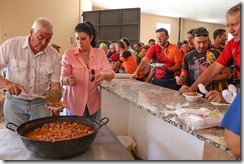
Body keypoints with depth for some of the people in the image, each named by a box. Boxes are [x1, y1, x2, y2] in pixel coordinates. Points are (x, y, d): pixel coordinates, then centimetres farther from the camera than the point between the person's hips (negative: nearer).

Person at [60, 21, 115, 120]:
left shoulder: (100, 53, -1)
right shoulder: (69, 54, -6)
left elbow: (111, 74, -8)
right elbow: (62, 79, -6)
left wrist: (104, 75, -31)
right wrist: (68, 80, -30)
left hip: (93, 103, 2)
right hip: (74, 102, -2)